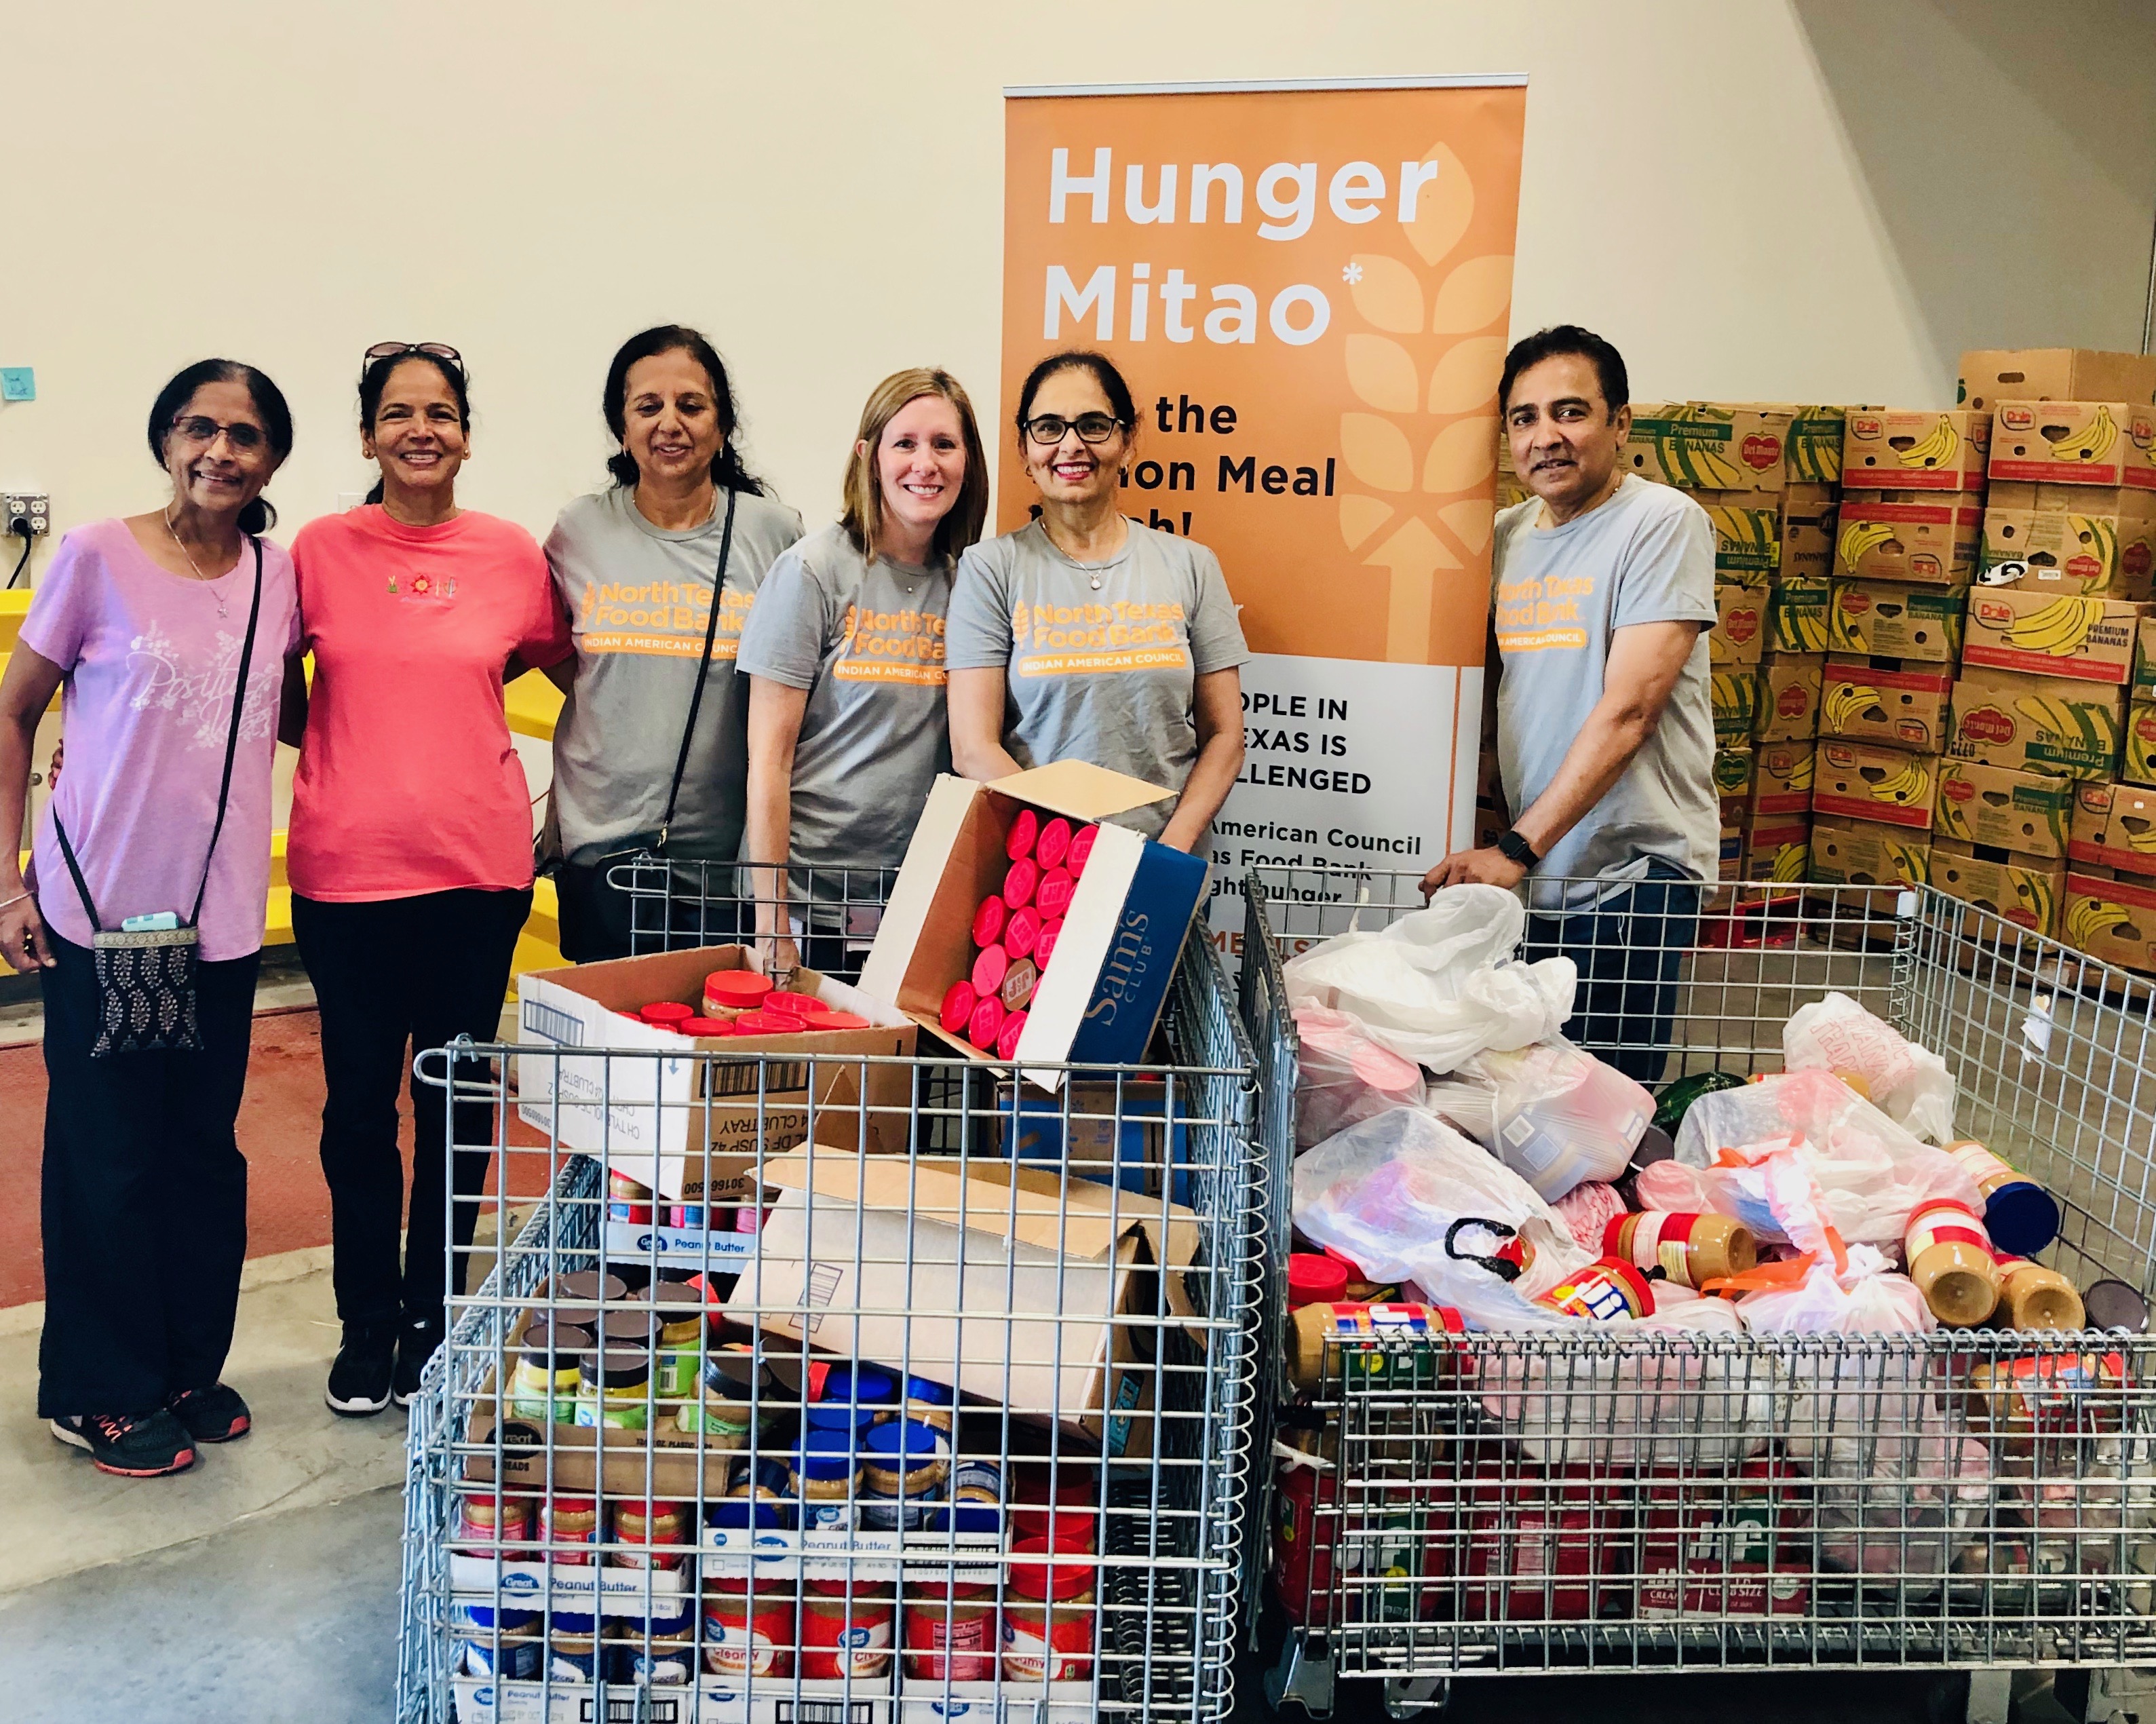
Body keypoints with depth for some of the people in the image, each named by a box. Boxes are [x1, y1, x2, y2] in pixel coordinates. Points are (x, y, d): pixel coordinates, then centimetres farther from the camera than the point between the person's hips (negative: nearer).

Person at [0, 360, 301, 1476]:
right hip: (100, 913, -3)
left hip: (222, 918, 4)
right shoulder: (97, 559, -6)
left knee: (206, 1150, 13)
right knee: (109, 1155, 6)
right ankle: (98, 1392, 22)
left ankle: (191, 1367, 30)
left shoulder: (277, 577, 4)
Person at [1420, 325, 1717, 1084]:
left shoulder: (1663, 522, -10)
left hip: (1632, 871, -6)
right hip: (1529, 868, 6)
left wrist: (1517, 849, -22)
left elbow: (1627, 709, -18)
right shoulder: (1507, 535, 9)